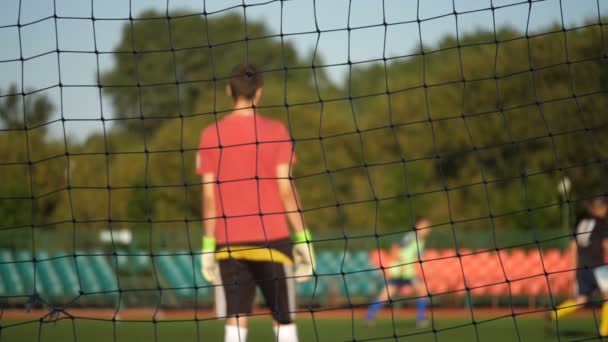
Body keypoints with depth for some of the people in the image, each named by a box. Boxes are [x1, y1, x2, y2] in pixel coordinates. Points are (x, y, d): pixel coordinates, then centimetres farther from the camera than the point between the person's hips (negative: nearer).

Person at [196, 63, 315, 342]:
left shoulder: (211, 135, 3)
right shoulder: (275, 131, -1)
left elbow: (209, 195, 0)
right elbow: (285, 188, -5)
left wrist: (208, 244, 4)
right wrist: (303, 236, 0)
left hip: (229, 243, 1)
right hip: (272, 239, -1)